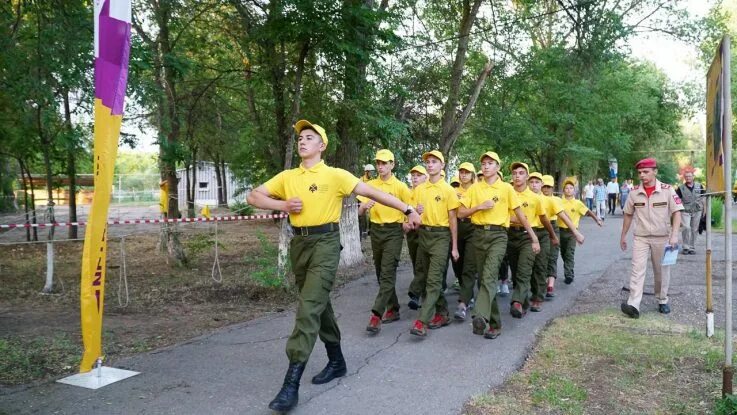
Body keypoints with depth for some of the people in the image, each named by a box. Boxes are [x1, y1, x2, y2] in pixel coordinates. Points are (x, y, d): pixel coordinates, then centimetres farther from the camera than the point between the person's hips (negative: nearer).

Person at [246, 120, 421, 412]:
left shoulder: (335, 175, -4)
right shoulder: (287, 177, 10)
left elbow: (373, 193, -5)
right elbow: (253, 197, 10)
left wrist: (407, 210, -7)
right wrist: (283, 205, -6)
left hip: (325, 243, -6)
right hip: (299, 242, 6)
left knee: (308, 308, -13)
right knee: (319, 305, 15)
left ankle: (291, 385, -12)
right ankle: (336, 361, 33)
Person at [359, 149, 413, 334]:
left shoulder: (400, 186, -3)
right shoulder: (370, 185, 7)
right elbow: (360, 212, 3)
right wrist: (365, 206, -19)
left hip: (393, 231, -5)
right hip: (376, 230, 5)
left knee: (388, 273, -13)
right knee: (381, 272, 11)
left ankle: (376, 315, -17)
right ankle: (393, 309, 25)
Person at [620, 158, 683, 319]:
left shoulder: (667, 190, -8)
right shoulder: (634, 192, -1)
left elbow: (676, 213, -9)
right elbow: (628, 215, 9)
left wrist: (674, 235, -21)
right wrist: (623, 236, 12)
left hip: (662, 237, -1)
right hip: (640, 237, 1)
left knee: (662, 271, 11)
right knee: (637, 269, -8)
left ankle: (662, 301, 29)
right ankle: (633, 305, -15)